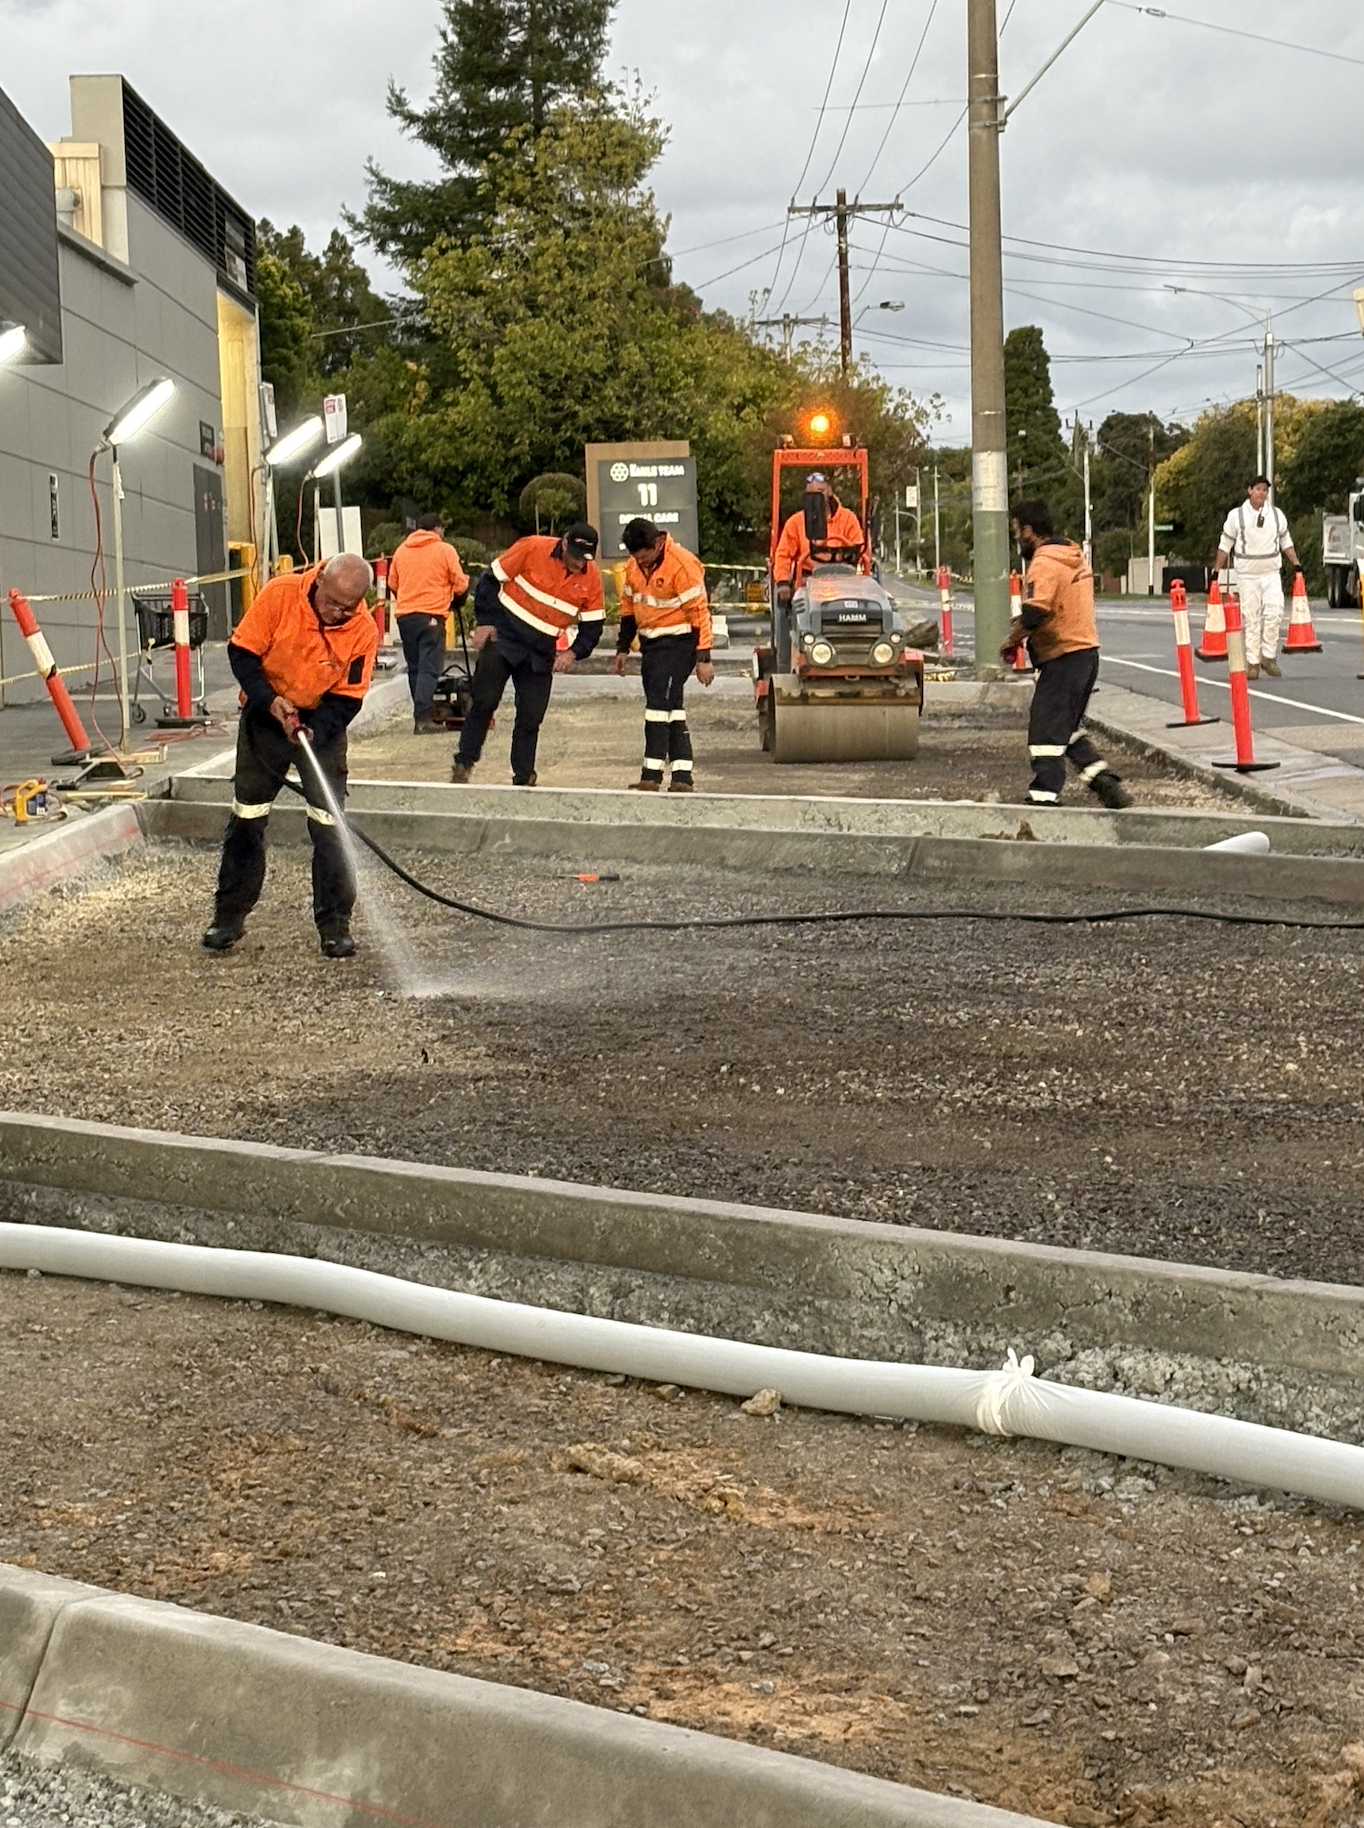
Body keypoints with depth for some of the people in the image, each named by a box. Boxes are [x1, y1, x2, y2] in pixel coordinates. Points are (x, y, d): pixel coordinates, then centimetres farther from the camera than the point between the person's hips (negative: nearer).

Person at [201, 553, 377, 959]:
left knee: (329, 825, -5)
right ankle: (229, 917, 13)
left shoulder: (364, 631, -17)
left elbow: (347, 698, -12)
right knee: (246, 818, 4)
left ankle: (335, 925, 4)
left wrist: (314, 730, -28)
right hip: (265, 716, 0)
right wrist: (269, 700, -25)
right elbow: (242, 652, -13)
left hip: (322, 724, 0)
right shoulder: (280, 594, -20)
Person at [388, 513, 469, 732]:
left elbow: (392, 583, 16)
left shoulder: (401, 550, 11)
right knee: (429, 668, -7)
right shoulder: (445, 551, -2)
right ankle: (422, 718, -18)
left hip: (405, 615, 5)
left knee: (414, 667, 13)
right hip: (432, 615, -5)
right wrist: (457, 602, 19)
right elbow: (461, 585, -1)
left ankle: (420, 715, 16)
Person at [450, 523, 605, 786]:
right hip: (503, 636, -3)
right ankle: (464, 762, 7)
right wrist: (484, 622, -10)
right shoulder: (532, 548, -14)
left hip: (542, 652, 3)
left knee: (531, 717, 2)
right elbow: (492, 579, -6)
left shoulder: (592, 578, -4)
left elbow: (593, 624, 5)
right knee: (484, 702, -7)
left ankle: (523, 779, 11)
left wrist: (573, 653, -10)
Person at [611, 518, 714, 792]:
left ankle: (651, 777, -14)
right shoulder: (634, 566, 7)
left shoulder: (683, 564, -17)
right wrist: (622, 649, 17)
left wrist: (703, 658, -16)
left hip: (678, 643, -8)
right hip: (650, 643, 8)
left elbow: (699, 612, -15)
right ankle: (681, 777, 11)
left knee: (660, 704, -15)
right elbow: (629, 607, 19)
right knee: (671, 709, 8)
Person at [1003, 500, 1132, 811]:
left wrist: (1010, 641, -9)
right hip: (1086, 651, 10)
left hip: (1063, 657, -10)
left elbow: (1034, 613, -25)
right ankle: (1104, 781, 14)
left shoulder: (1044, 563, -15)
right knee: (1068, 727, 20)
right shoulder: (1073, 555, 15)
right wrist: (1025, 619, 14)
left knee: (1045, 730, -5)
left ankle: (1043, 798, -5)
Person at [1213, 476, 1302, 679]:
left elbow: (1285, 541, 17)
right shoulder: (1236, 516, -1)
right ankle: (1253, 663, 4)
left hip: (1271, 573, 2)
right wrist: (1217, 571, 3)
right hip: (1246, 575, -2)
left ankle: (1269, 657, -2)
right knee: (1251, 619, -1)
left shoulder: (1276, 514, 8)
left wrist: (1296, 564, 11)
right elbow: (1225, 545, 5)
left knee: (1275, 613, -13)